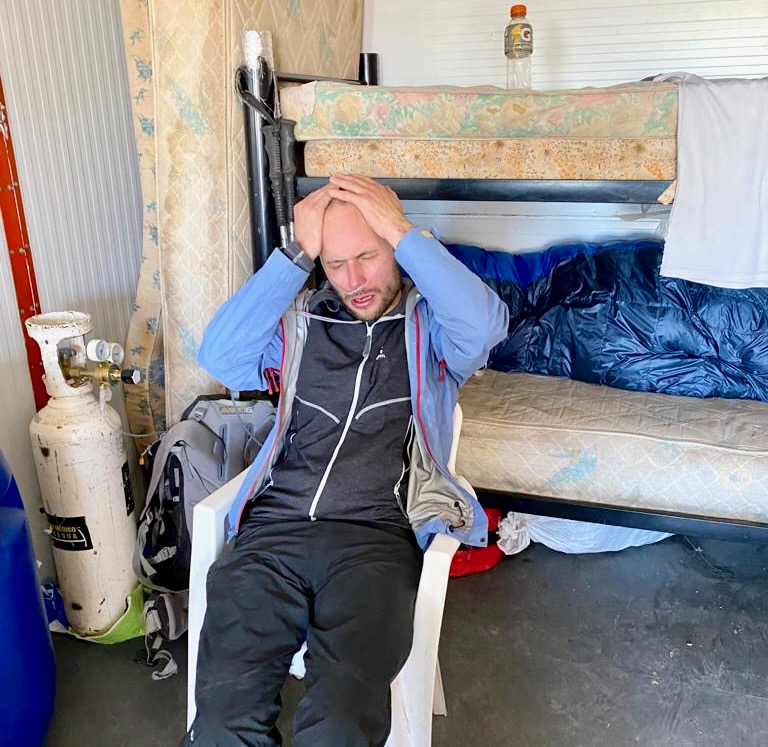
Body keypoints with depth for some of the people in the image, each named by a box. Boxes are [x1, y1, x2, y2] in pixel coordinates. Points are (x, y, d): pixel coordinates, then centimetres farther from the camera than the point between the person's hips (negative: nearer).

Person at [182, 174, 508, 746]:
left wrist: (402, 231, -7)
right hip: (274, 527, 3)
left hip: (377, 535, -2)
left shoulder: (430, 323, 11)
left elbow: (486, 323, -12)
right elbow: (220, 357, 0)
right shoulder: (301, 319, 17)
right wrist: (298, 254, -2)